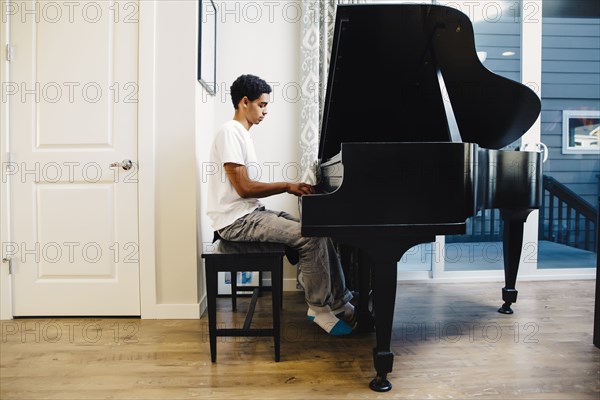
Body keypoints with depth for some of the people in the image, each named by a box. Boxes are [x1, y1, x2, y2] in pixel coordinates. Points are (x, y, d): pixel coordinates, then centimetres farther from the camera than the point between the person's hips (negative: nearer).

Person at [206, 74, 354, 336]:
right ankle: (319, 309, -2)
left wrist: (290, 187, 4)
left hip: (252, 213, 10)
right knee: (312, 238, -20)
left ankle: (339, 303, 8)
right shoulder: (231, 132, -13)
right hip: (236, 220, -10)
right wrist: (287, 186, -11)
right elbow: (244, 188, -20)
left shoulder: (242, 134, 18)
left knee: (320, 233, 3)